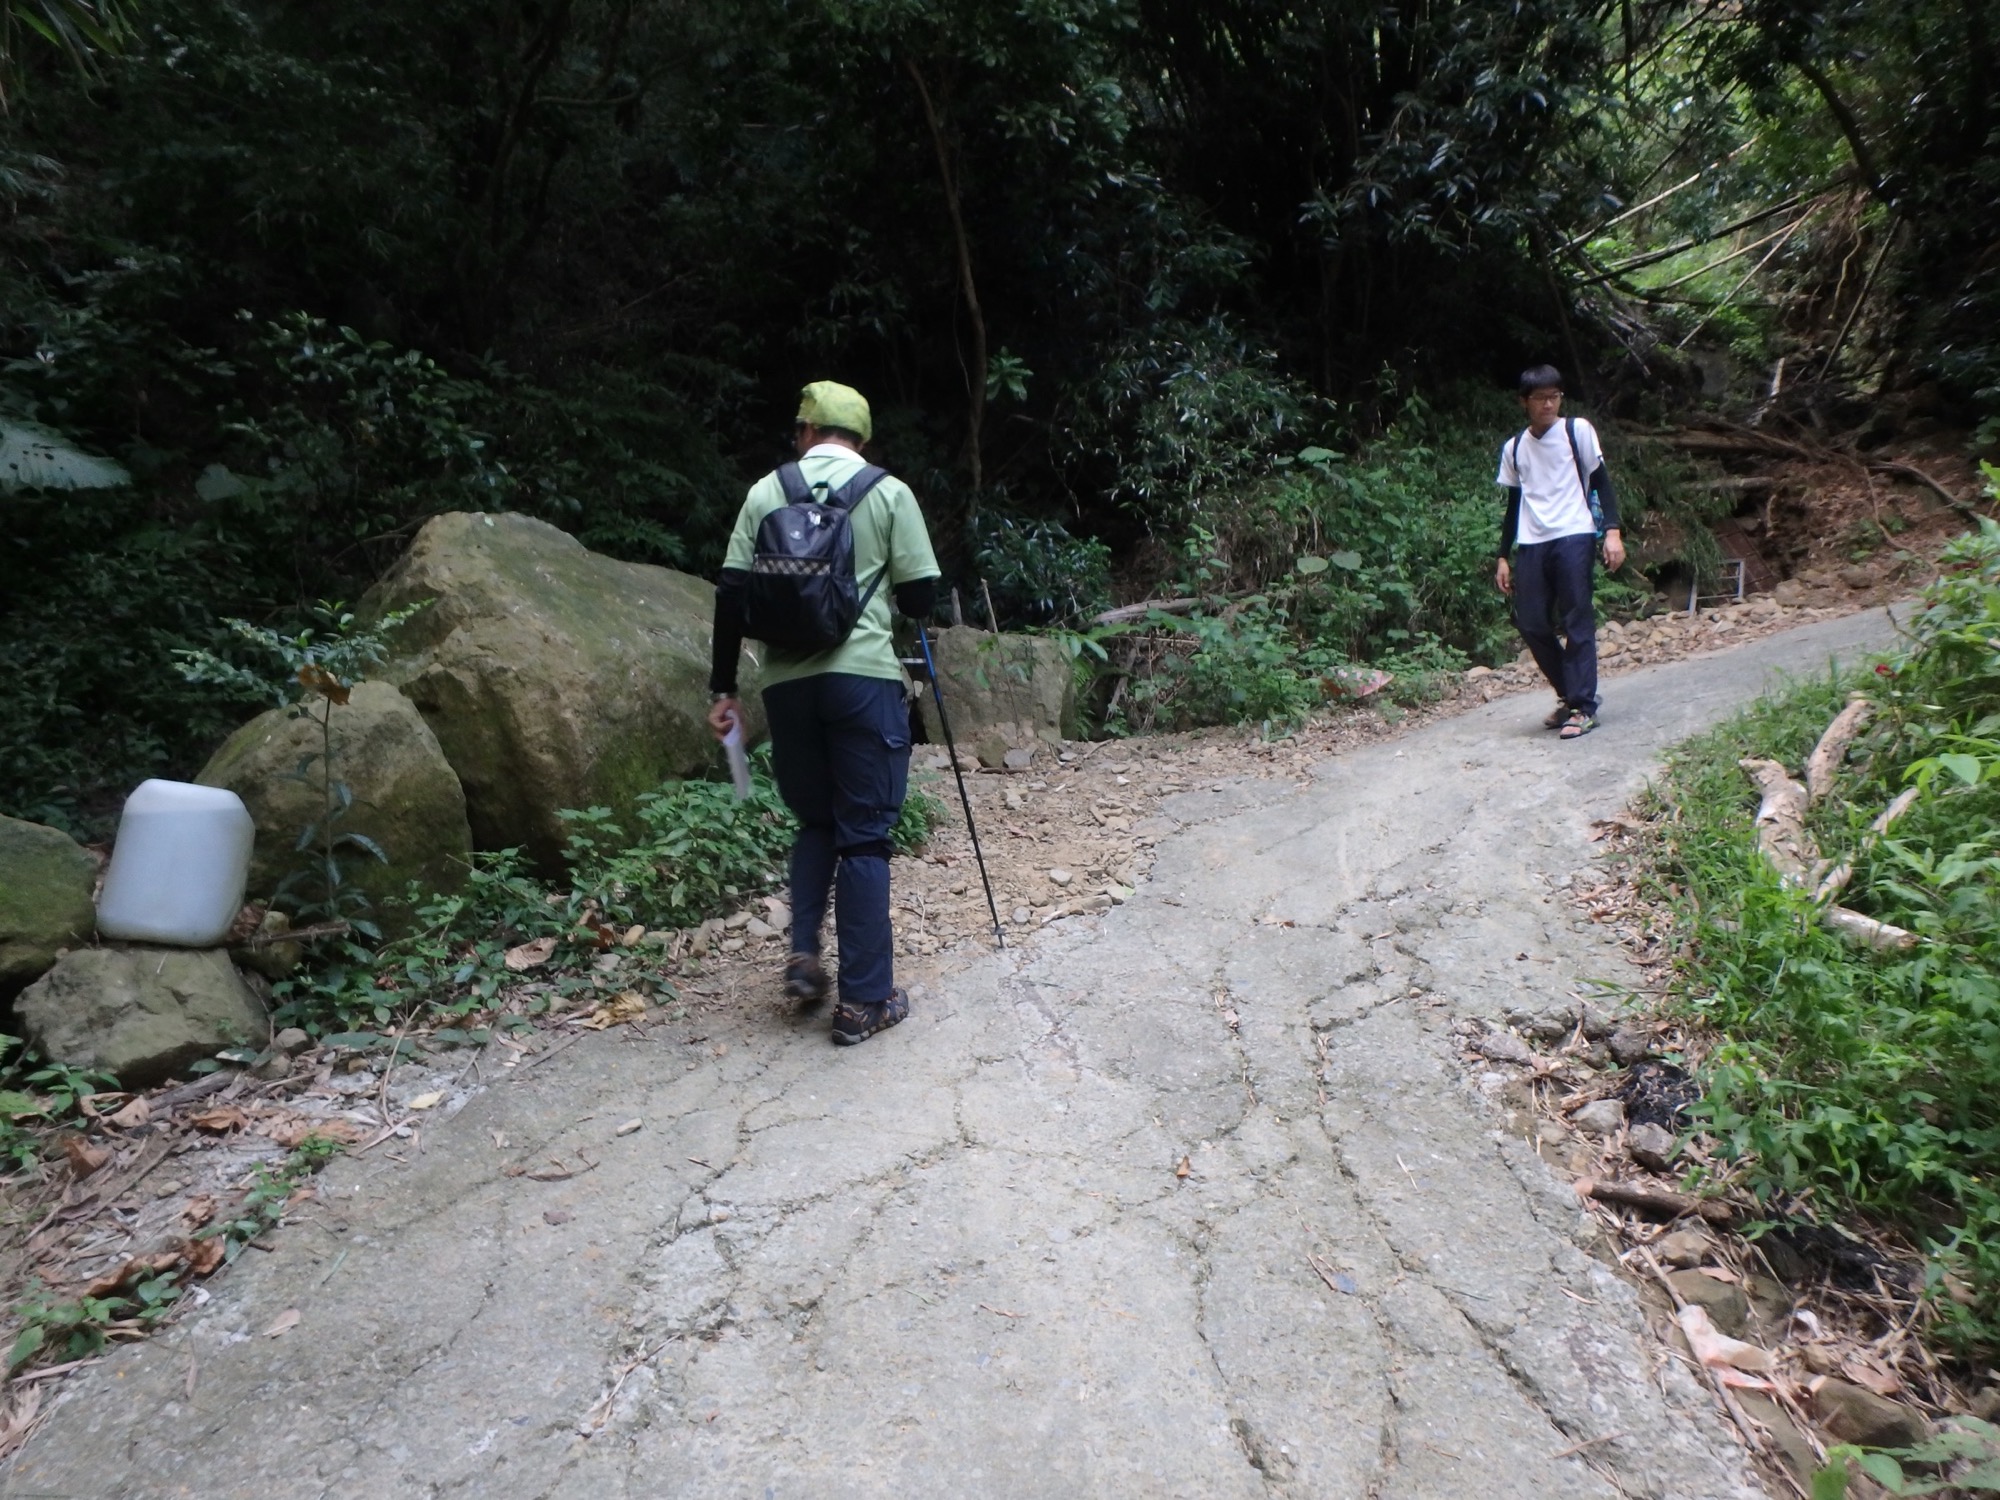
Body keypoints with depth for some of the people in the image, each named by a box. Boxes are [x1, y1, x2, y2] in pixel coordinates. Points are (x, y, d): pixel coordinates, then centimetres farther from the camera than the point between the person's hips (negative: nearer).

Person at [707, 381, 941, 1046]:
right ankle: (864, 1000, 6)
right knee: (864, 835, 3)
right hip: (863, 677, -3)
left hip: (787, 682, 3)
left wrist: (723, 686, 10)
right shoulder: (889, 492, 3)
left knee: (815, 821, 21)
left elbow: (731, 592, 4)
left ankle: (804, 955, 9)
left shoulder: (766, 491, 9)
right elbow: (920, 597, 1)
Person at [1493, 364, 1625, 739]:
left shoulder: (1577, 430, 6)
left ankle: (1583, 707, -2)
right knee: (1531, 624, 0)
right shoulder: (1513, 447, 15)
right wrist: (1503, 556, 15)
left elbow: (1601, 482, 4)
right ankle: (1569, 694, 19)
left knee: (1577, 621, -6)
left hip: (1573, 537, -4)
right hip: (1531, 544, 4)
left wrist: (1612, 531, -8)